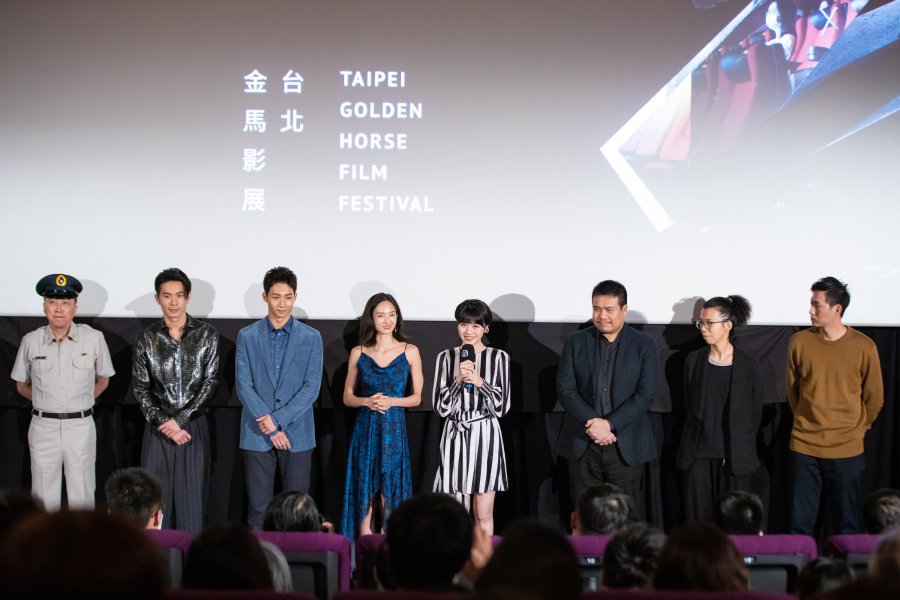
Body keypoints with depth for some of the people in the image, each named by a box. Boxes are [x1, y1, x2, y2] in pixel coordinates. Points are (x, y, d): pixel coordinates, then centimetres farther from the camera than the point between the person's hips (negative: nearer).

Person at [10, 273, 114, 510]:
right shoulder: (31, 341, 0)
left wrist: (81, 402, 5)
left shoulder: (94, 339, -3)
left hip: (80, 426, -1)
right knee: (44, 498, 6)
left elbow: (103, 380, 11)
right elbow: (21, 385, 13)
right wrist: (46, 402, 6)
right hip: (43, 426, 1)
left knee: (82, 497, 4)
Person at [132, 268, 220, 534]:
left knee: (192, 497, 1)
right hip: (158, 429, 1)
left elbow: (210, 383, -4)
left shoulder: (207, 335, 1)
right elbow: (140, 387, 3)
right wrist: (165, 423, -9)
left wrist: (179, 420, -11)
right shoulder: (147, 338, 5)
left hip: (194, 425, -1)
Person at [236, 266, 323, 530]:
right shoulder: (247, 336, 3)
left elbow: (312, 387, -3)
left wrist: (278, 419, -12)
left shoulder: (311, 337, 3)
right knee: (258, 508, 2)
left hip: (297, 432, 0)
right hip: (256, 434, 0)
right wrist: (270, 427, -11)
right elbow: (244, 386, -2)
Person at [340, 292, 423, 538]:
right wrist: (367, 401, -10)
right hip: (365, 429, 1)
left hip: (394, 428, -1)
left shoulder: (410, 352, 2)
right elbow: (347, 396, 10)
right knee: (364, 493, 1)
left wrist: (391, 401, -12)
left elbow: (417, 397, 5)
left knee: (390, 495, -1)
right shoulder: (358, 353, 5)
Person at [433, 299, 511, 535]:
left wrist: (480, 382, -16)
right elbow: (441, 407, 0)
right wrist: (458, 380, -14)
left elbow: (501, 407, -3)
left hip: (486, 436, -1)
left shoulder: (499, 357, 0)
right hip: (455, 436, 1)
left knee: (483, 514, 2)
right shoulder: (446, 358, 4)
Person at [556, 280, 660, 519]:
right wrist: (592, 424, -13)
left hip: (626, 446, -1)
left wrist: (608, 423, -14)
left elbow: (645, 394, -6)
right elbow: (565, 389, 0)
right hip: (582, 445, 1)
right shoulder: (576, 342, 7)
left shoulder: (644, 345, 2)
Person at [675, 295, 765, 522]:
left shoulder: (749, 364, -2)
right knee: (697, 519, 2)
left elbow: (755, 413, 3)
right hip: (697, 455, 2)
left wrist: (741, 448, 5)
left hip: (734, 456, -2)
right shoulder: (694, 360, 5)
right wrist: (697, 437, 8)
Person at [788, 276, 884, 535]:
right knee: (801, 522, 4)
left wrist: (856, 428, 12)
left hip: (847, 450, -1)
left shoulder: (864, 347, -6)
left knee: (847, 523, 6)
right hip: (804, 447, 1)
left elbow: (874, 397, 6)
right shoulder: (799, 342, -2)